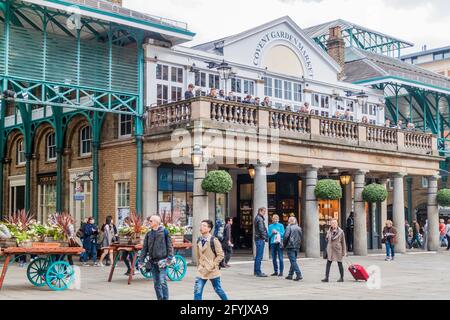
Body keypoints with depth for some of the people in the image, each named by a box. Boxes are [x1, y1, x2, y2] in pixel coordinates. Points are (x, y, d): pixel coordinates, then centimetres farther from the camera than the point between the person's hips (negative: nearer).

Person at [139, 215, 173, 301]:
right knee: (156, 283, 9)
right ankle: (160, 298, 18)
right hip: (152, 261, 5)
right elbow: (144, 248, 11)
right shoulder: (149, 234, 10)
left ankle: (165, 298, -4)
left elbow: (170, 246, -4)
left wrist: (169, 258, -11)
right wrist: (141, 261, 5)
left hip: (162, 260, -5)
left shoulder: (164, 232, -3)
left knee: (162, 281, -11)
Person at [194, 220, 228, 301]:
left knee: (218, 290, 10)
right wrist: (199, 265, 11)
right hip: (201, 271, 4)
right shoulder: (199, 241, 5)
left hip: (213, 271, -4)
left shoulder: (214, 240, -12)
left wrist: (212, 266, -13)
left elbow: (221, 255, -11)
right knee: (197, 291, -6)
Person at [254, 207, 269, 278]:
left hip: (258, 239, 11)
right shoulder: (260, 219, -13)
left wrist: (266, 237, 14)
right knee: (259, 256, -9)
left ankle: (256, 271, 21)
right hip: (260, 239, -11)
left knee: (258, 256, 15)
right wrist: (265, 238, -11)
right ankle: (258, 272, -8)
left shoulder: (257, 218, 19)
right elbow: (261, 230, -19)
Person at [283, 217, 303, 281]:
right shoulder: (299, 228, 11)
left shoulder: (289, 227, -9)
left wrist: (284, 244, -2)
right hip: (297, 246, 7)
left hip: (290, 246, -7)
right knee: (293, 261, 15)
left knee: (293, 261, -7)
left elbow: (286, 236, -15)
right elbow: (301, 237, 12)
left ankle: (299, 275, -16)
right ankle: (290, 275, 20)